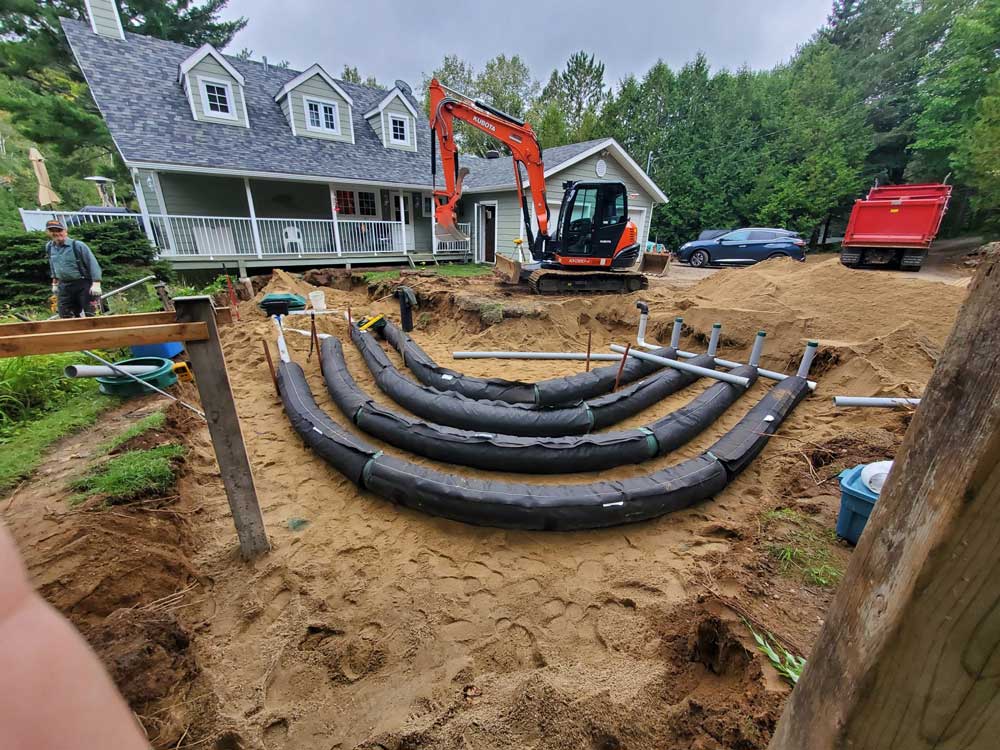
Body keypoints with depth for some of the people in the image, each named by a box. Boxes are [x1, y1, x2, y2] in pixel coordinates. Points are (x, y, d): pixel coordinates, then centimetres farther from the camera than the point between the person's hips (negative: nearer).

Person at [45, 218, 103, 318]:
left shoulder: (78, 245, -9)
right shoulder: (49, 247, 10)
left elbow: (93, 264, -13)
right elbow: (53, 267, 24)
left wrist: (96, 284, -22)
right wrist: (54, 283, 22)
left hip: (83, 285, -6)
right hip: (64, 286, 6)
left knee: (90, 315, -8)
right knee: (65, 316, 5)